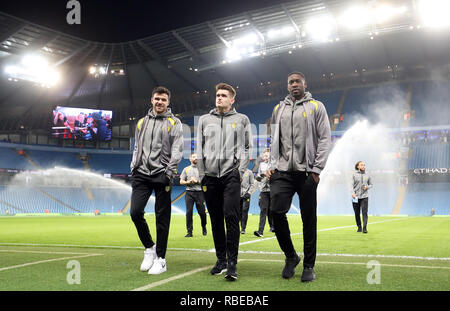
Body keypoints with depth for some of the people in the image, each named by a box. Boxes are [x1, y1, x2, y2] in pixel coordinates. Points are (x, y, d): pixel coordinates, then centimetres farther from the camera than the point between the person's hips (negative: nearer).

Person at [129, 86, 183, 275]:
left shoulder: (174, 123, 6)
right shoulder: (142, 122, 19)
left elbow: (177, 150, -3)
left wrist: (169, 171, -14)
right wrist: (133, 167, 10)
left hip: (162, 174, -4)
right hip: (141, 174, 4)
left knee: (162, 217, -2)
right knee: (135, 212, -8)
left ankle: (160, 259, 7)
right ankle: (149, 247, 14)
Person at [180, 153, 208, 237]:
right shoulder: (186, 169, 14)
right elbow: (181, 182, 10)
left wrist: (197, 181, -9)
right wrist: (188, 182, -7)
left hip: (199, 192, 0)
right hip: (189, 192, 0)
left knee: (202, 212, 0)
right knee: (189, 212, -5)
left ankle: (204, 228, 23)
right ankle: (189, 232, -1)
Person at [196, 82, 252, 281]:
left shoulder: (242, 120, 11)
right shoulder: (204, 120, 16)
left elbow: (246, 148, 8)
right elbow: (199, 149, 14)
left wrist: (240, 171, -5)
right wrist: (202, 175, 5)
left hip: (231, 175, -3)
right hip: (210, 176, 3)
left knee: (231, 216, -14)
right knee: (216, 219, 6)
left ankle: (232, 263, -11)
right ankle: (221, 260, 16)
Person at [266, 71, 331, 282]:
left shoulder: (316, 107, 7)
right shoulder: (278, 109, 18)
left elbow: (325, 139, 1)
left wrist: (317, 169, -8)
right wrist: (272, 166, 6)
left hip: (306, 172, -2)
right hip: (282, 172, 3)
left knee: (309, 219, 1)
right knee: (276, 211, -11)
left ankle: (309, 266, 13)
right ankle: (290, 256, 10)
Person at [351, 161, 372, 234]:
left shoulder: (367, 176, 8)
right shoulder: (354, 175, 2)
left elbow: (371, 184, 17)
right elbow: (352, 185, -4)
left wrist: (366, 187, -5)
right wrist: (352, 193, -19)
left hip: (364, 196, 0)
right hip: (356, 197, 0)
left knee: (364, 212, -11)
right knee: (357, 213, 6)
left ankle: (364, 228, -14)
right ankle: (359, 227, 20)